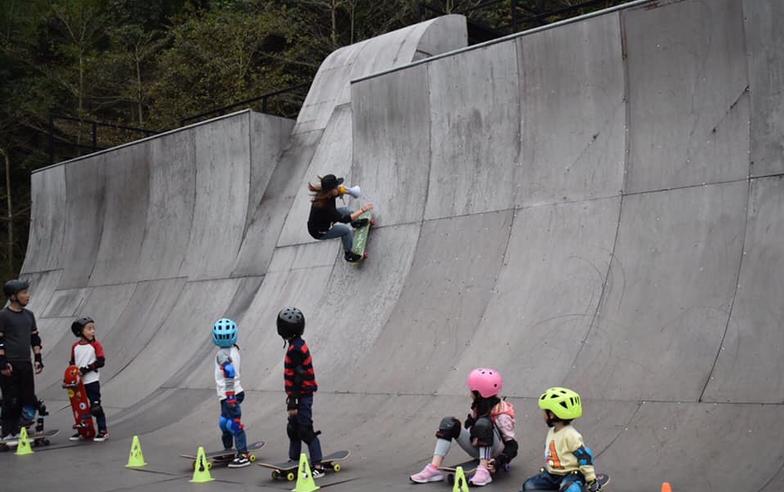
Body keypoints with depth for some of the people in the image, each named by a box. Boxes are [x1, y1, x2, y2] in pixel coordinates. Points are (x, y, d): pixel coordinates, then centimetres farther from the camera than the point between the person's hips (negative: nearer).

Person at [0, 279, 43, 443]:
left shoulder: (29, 315, 13)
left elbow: (35, 338, 19)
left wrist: (38, 359, 13)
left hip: (26, 364, 6)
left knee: (28, 399, 4)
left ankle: (19, 431, 13)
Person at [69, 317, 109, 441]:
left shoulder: (96, 345, -6)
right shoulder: (75, 346, 6)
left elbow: (101, 362, -12)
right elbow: (72, 362, 15)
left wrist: (86, 369, -18)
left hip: (92, 382, -5)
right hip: (78, 382, 5)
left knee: (95, 407, -5)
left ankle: (103, 431, 3)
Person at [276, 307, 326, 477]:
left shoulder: (295, 349, -20)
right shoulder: (299, 345, 12)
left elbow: (297, 378, -22)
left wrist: (292, 403, -21)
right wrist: (291, 398, 26)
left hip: (302, 396, -10)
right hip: (302, 395, 10)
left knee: (305, 431, -8)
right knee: (293, 428, 19)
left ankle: (317, 466, -5)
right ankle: (294, 460, 31)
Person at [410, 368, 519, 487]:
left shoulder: (502, 415, -19)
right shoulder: (479, 406, 2)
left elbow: (512, 446, -20)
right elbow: (468, 426, 16)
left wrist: (499, 461, -35)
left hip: (495, 452, -7)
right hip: (478, 449, 7)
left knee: (483, 423, -35)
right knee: (449, 423, -12)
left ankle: (484, 471, -37)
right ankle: (434, 469, -23)